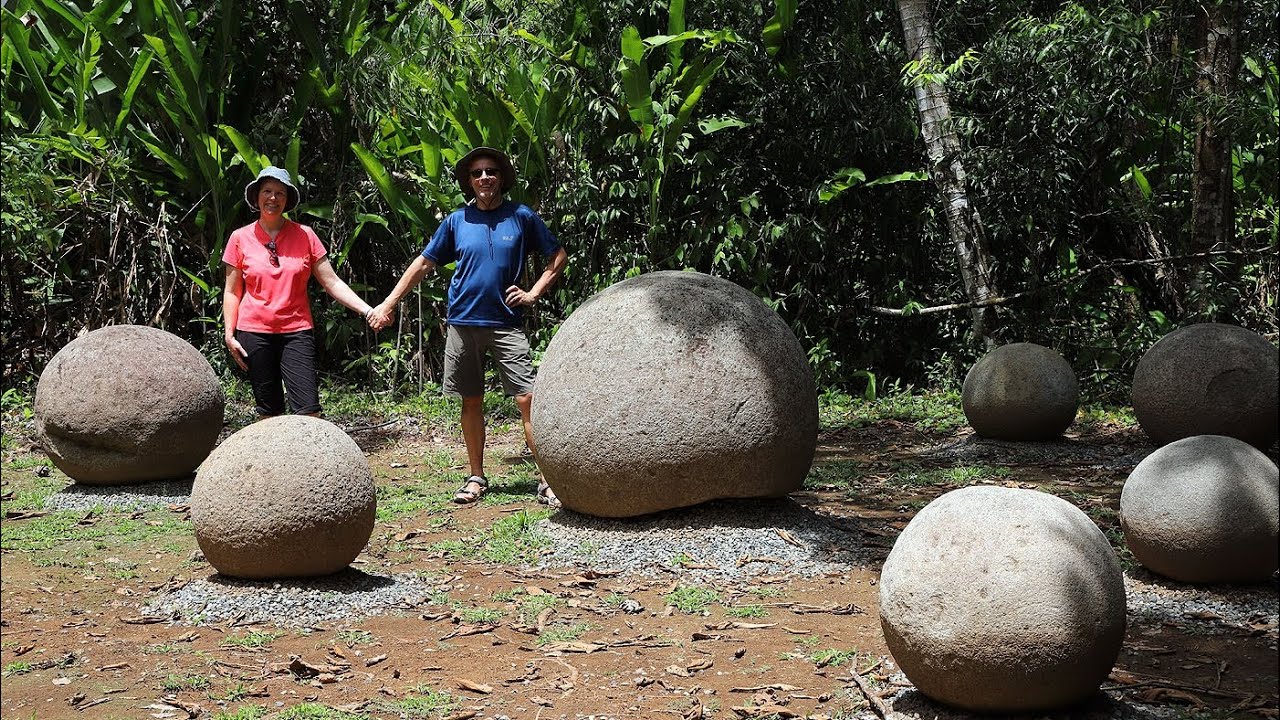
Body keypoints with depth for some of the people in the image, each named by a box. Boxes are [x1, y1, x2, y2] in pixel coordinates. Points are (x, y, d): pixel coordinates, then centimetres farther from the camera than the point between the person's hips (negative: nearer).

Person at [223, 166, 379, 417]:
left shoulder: (304, 236, 4)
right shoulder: (240, 238, 5)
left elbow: (332, 282, 2)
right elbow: (232, 292, 9)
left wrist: (367, 310, -9)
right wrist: (229, 335, 1)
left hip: (297, 332, 0)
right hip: (255, 332, 1)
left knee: (308, 410, -11)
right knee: (269, 411, 5)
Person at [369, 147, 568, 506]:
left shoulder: (521, 217, 2)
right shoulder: (457, 221, 5)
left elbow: (559, 256, 10)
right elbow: (423, 264, 11)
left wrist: (533, 293, 0)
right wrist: (388, 304, 8)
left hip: (506, 324, -2)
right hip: (463, 323, 2)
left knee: (527, 399, -10)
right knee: (471, 401, 8)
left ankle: (547, 482, -8)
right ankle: (476, 477, 20)